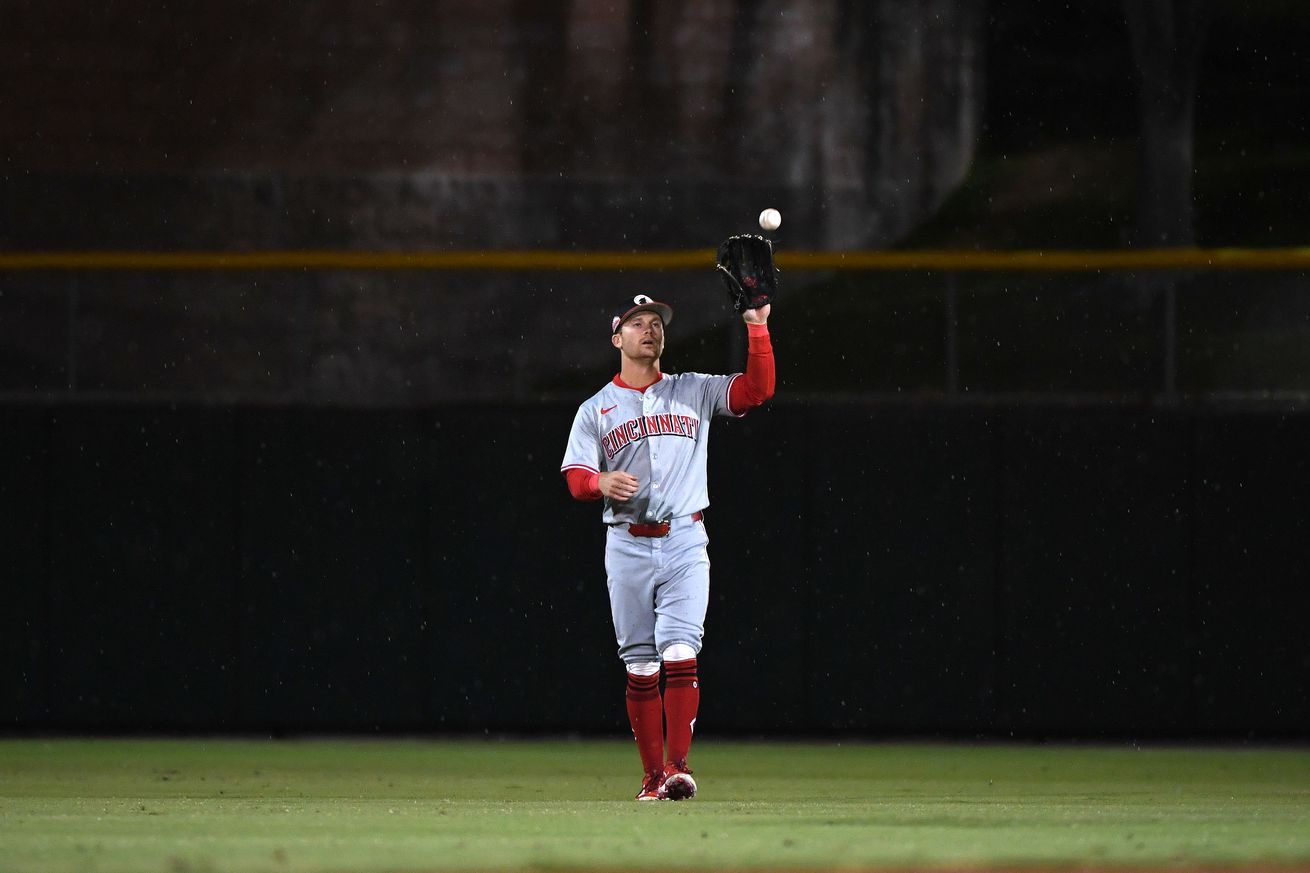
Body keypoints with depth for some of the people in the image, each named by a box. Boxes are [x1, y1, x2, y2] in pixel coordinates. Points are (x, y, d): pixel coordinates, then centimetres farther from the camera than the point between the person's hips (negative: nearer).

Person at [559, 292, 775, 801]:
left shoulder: (694, 392, 12)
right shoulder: (595, 410, 10)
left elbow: (758, 389, 0)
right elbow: (575, 478, 0)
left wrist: (757, 328, -10)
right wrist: (601, 482, -23)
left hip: (685, 543, -1)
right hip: (627, 545, 1)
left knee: (680, 653, -15)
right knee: (640, 665, 1)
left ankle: (679, 768, -19)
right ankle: (653, 775, 7)